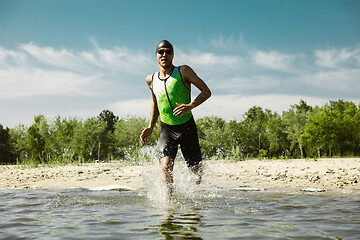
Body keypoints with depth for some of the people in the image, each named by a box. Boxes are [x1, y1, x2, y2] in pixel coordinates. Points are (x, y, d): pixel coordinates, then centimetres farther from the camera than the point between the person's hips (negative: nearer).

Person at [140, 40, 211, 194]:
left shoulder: (183, 72, -8)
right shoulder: (151, 80, 4)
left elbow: (206, 91, -9)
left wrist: (190, 106, -26)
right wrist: (150, 127, 14)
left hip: (187, 128, -1)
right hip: (166, 129, 2)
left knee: (196, 169, 10)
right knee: (166, 166, -22)